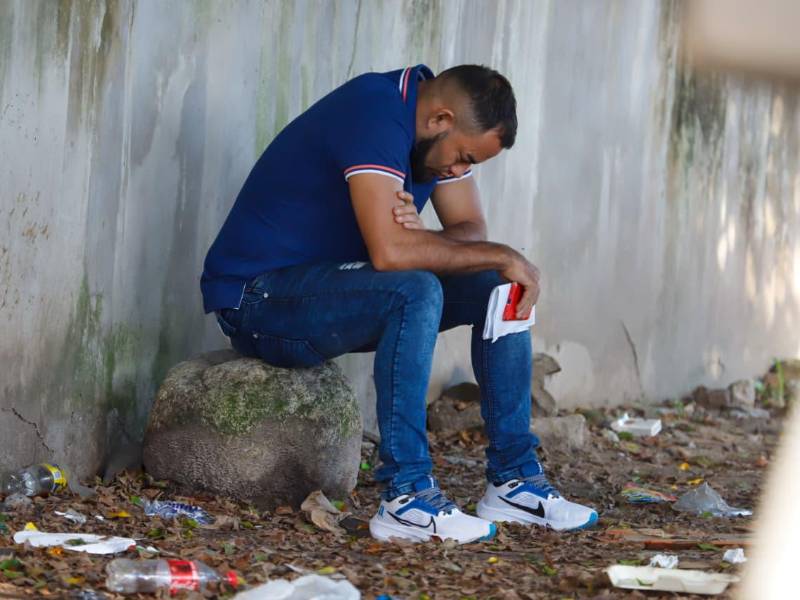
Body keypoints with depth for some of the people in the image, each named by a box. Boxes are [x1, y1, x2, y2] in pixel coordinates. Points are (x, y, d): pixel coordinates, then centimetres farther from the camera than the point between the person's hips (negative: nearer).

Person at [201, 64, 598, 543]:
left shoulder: (440, 127, 3)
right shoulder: (376, 113, -26)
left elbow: (470, 233, 0)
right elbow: (389, 250, -36)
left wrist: (418, 238, -24)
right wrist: (502, 257, -26)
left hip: (333, 281, 9)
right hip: (258, 296, -9)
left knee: (498, 287, 0)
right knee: (416, 293, -33)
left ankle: (514, 479, 3)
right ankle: (407, 499, -30)